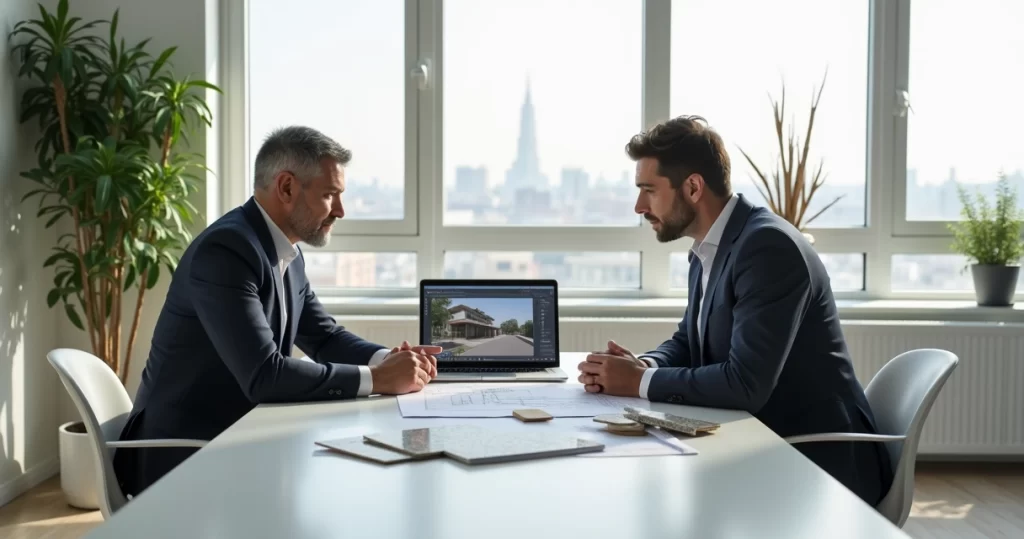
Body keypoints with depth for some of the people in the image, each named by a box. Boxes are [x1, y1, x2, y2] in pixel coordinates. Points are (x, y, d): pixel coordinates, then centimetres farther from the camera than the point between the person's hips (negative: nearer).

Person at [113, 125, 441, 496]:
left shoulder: (288, 254, 7)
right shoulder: (225, 250, -23)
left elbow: (326, 338, 13)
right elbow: (263, 375, -29)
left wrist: (389, 359, -7)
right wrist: (377, 379, -24)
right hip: (184, 457, -8)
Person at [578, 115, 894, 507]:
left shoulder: (767, 246, -21)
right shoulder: (707, 252, 8)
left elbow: (745, 384, -28)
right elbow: (687, 343, 17)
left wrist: (640, 382, -17)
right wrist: (641, 365, -5)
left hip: (820, 460, -8)